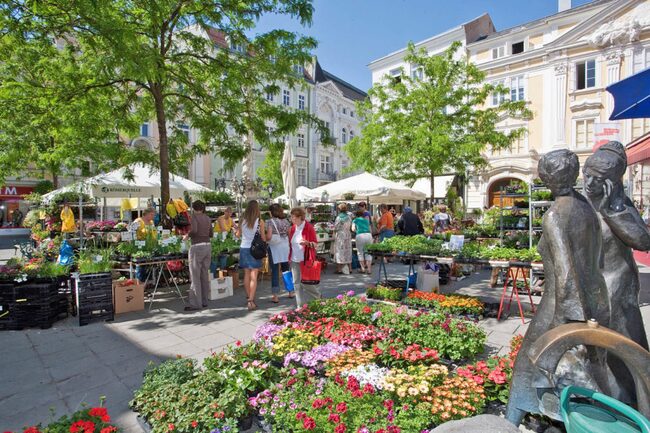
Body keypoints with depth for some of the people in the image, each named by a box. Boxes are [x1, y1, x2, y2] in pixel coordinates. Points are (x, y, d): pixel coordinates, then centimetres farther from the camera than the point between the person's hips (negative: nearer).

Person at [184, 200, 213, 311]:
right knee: (205, 275, 13)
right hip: (207, 245, 7)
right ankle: (204, 301, 20)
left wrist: (187, 235, -4)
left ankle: (196, 304, 3)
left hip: (197, 247, -7)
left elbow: (194, 230, -22)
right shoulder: (207, 218, 11)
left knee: (195, 276, 0)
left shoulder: (194, 216, -6)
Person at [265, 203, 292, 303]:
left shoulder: (271, 221, -9)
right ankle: (291, 292, 25)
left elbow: (269, 237, -16)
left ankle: (275, 296, 4)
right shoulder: (286, 221, 6)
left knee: (275, 271, 1)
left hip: (274, 248, -4)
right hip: (285, 247, 5)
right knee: (286, 270, 16)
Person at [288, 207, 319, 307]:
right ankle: (300, 306, 18)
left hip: (305, 260, -6)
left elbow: (316, 244, -8)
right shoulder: (292, 228, 8)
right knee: (297, 283, 7)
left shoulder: (309, 227, -9)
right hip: (294, 261, 6)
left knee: (306, 283, -2)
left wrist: (307, 243, -27)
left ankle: (318, 299, 23)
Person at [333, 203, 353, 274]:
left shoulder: (339, 218, -13)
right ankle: (350, 268, 17)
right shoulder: (349, 217, 4)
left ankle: (339, 269, 0)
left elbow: (335, 228, -10)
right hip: (348, 236, 6)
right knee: (348, 251, 12)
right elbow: (351, 228, 8)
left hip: (340, 236, -5)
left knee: (340, 251, 0)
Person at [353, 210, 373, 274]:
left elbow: (353, 229, 8)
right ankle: (368, 269, 8)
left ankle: (363, 268, 12)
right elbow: (370, 230, 19)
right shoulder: (366, 220, 25)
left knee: (360, 252, 12)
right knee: (368, 252, 11)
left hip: (360, 236, -2)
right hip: (369, 235, 2)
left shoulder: (355, 220, 18)